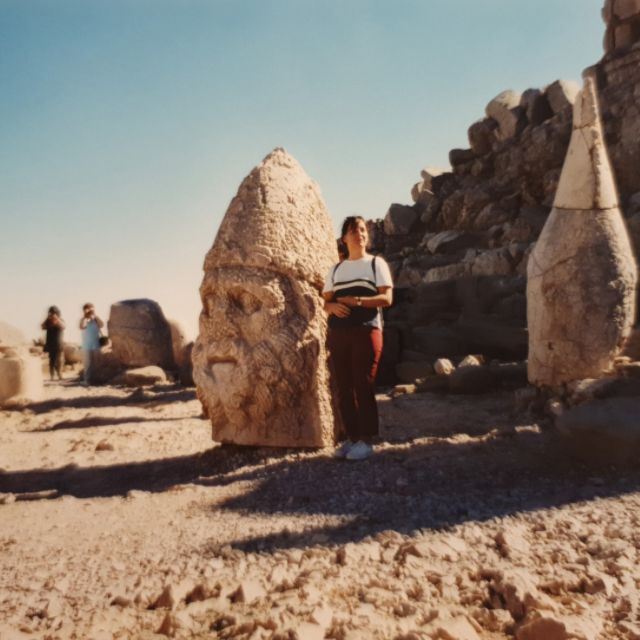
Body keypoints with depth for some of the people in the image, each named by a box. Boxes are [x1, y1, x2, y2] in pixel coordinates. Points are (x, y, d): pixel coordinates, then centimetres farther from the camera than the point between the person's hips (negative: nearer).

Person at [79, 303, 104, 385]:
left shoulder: (96, 319, 6)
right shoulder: (83, 320, 1)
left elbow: (102, 325, -13)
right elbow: (82, 327, -20)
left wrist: (95, 316, -12)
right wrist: (84, 317, -15)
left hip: (96, 345, 2)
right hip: (87, 346, -2)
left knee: (96, 363, 4)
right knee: (88, 364, -1)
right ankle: (87, 380, 2)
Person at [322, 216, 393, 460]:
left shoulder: (376, 263, 5)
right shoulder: (335, 269, 17)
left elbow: (387, 298, -5)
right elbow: (325, 302, 16)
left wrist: (357, 300, -17)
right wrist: (333, 306, -8)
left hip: (366, 331, -4)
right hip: (337, 333, 4)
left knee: (363, 386, -5)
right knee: (343, 388, 4)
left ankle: (366, 439, 2)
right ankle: (352, 437, 14)